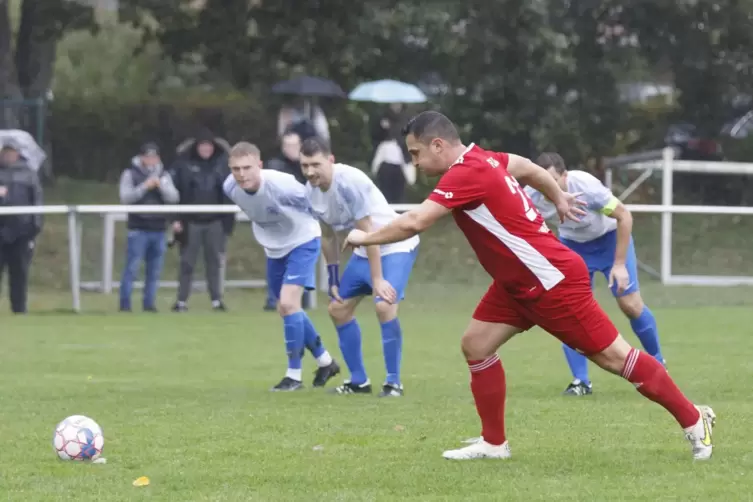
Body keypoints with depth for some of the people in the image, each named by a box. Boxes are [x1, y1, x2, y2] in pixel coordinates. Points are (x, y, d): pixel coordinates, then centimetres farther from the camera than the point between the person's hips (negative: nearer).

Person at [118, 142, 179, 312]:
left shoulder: (164, 175, 11)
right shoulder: (130, 174, 1)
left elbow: (174, 198, 2)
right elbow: (125, 198, -9)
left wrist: (161, 185, -14)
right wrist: (144, 187, -18)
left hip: (159, 229, 4)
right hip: (138, 228, -4)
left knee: (154, 270, 5)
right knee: (132, 268, -7)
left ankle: (149, 303, 11)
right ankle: (125, 304, -3)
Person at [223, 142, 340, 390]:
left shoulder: (282, 186, -36)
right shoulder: (230, 188, -18)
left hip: (302, 241, -7)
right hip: (274, 248, 7)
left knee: (288, 303, -21)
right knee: (286, 309, 13)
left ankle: (294, 375, -10)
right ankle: (325, 361, 34)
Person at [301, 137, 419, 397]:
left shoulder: (351, 182, -29)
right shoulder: (312, 190, -5)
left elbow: (367, 233, -28)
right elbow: (328, 236, 8)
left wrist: (377, 279, -28)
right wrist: (334, 279, 10)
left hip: (395, 245, -8)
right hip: (364, 250, 8)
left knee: (384, 305, -25)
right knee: (338, 309, 8)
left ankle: (393, 382, -13)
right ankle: (359, 381, 20)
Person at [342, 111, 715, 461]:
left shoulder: (465, 174, -24)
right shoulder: (481, 159, 4)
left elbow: (413, 223, -30)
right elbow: (527, 168, 22)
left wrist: (365, 238, -15)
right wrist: (559, 199, 37)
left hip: (553, 281, -10)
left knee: (613, 357, -3)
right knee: (475, 344, 4)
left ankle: (694, 421, 7)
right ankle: (493, 443, 10)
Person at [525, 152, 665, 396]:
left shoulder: (585, 186, -37)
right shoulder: (532, 195, -28)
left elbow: (624, 216, -25)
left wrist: (619, 264, -25)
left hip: (610, 238, -3)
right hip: (572, 244, 3)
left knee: (630, 305, -7)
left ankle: (657, 364, 18)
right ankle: (580, 381, -1)